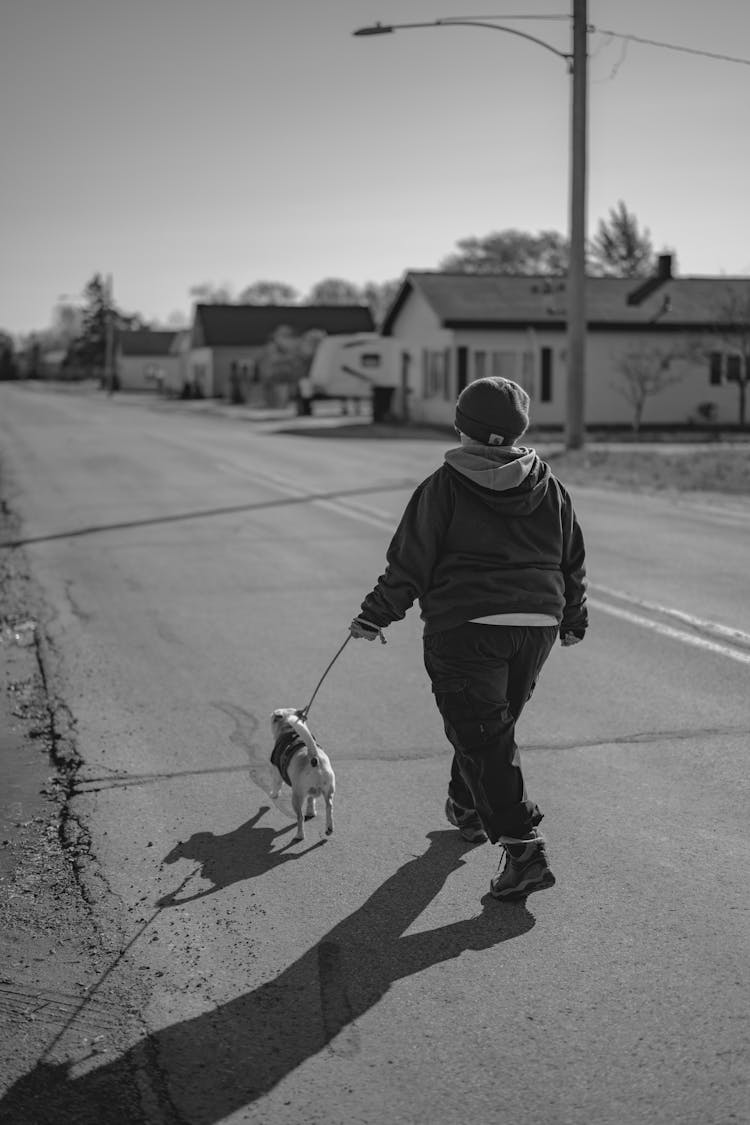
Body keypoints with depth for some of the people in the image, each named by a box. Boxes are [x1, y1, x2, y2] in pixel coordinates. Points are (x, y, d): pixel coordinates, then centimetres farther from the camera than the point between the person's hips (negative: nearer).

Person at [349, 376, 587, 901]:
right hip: (537, 623, 6)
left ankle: (523, 846, -14)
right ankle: (468, 808, 41)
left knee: (483, 736, -5)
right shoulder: (547, 484, 8)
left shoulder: (445, 487, -6)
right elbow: (573, 557, 14)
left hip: (465, 626, -5)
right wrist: (573, 617, 27)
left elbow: (411, 561, -6)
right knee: (494, 724, 23)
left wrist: (376, 616, 3)